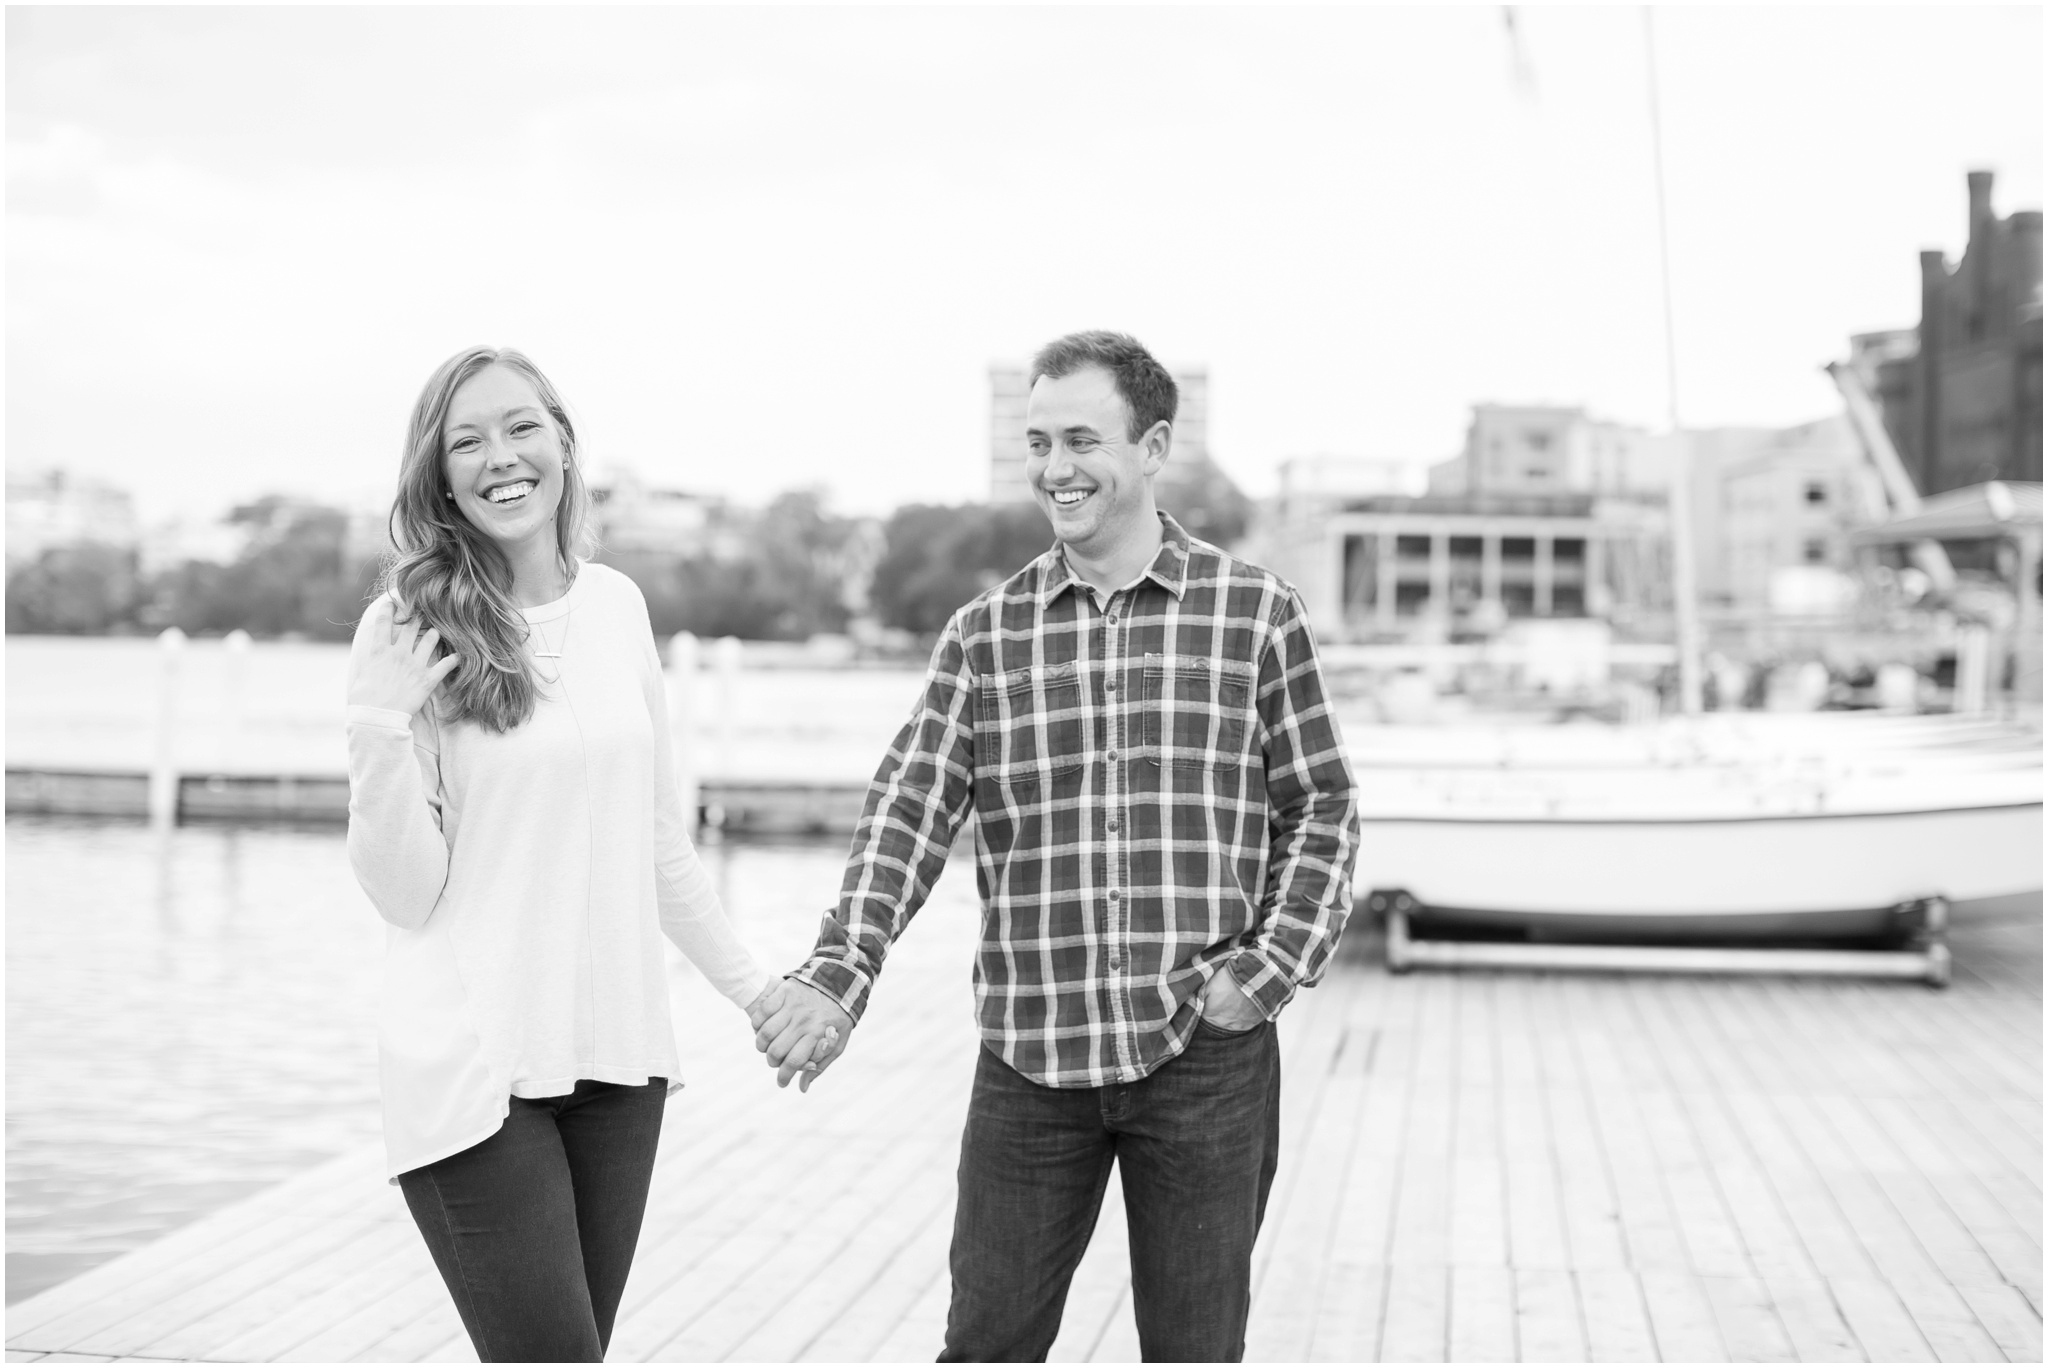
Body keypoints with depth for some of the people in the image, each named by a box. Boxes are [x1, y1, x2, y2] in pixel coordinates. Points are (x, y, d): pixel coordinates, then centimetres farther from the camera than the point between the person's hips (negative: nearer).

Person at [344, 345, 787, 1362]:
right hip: (474, 1073, -5)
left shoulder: (616, 605, 7)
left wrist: (749, 985, 22)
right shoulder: (410, 629, -7)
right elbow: (405, 892, -8)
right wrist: (383, 727, -21)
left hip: (618, 1053, 5)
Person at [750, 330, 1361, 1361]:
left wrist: (1272, 967, -7)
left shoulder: (1255, 611, 0)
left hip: (1206, 1053, -1)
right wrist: (838, 976, -19)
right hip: (1030, 1057, 1)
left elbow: (1320, 807, 5)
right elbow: (910, 810, -5)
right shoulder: (984, 635, 4)